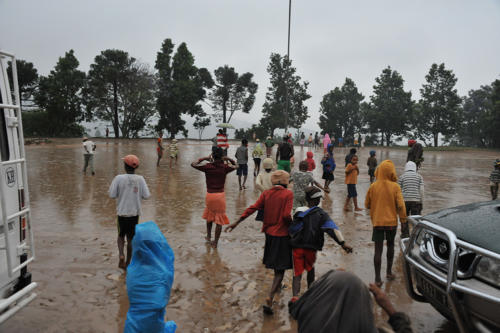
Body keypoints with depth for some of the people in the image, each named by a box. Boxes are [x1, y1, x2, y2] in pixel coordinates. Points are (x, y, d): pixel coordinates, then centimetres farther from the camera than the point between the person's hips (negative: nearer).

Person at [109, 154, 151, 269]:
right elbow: (146, 195, -7)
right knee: (131, 238, 13)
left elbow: (112, 195, -10)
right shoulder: (140, 179, -8)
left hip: (122, 212, -1)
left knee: (121, 235, 21)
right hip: (135, 213, 1)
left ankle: (121, 254, -1)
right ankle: (127, 263, 21)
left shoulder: (119, 178, -11)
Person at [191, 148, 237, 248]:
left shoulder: (207, 166, -9)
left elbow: (193, 164, 4)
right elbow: (235, 166, 15)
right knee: (219, 220, 8)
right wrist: (228, 159, 4)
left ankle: (208, 236, 38)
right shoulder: (225, 167, -7)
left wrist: (203, 158, 4)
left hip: (210, 195, 1)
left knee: (209, 216, 26)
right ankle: (215, 242, 13)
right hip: (221, 195, -1)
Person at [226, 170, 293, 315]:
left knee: (275, 264, 29)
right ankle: (269, 300, -13)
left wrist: (237, 222, -5)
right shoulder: (288, 194, -12)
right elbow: (286, 215, -21)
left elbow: (253, 208, -6)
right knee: (280, 269, -1)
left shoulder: (266, 193, 1)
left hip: (269, 233, 6)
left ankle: (277, 285, 50)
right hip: (282, 235, -6)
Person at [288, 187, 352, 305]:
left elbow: (292, 230, 1)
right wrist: (342, 243, -19)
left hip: (297, 247, -1)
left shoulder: (299, 212, -5)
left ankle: (295, 296, -16)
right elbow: (332, 228, -15)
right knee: (310, 270, 24)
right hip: (311, 248, 1)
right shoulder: (321, 214, -6)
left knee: (297, 273, 3)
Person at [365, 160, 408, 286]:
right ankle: (389, 272, 31)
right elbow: (401, 206, -10)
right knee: (390, 246, 22)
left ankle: (377, 278, 1)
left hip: (377, 222, 0)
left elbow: (367, 205, 2)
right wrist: (403, 221, -2)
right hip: (391, 221, 1)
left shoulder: (373, 186, -6)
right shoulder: (395, 187, -9)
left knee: (378, 250, 1)